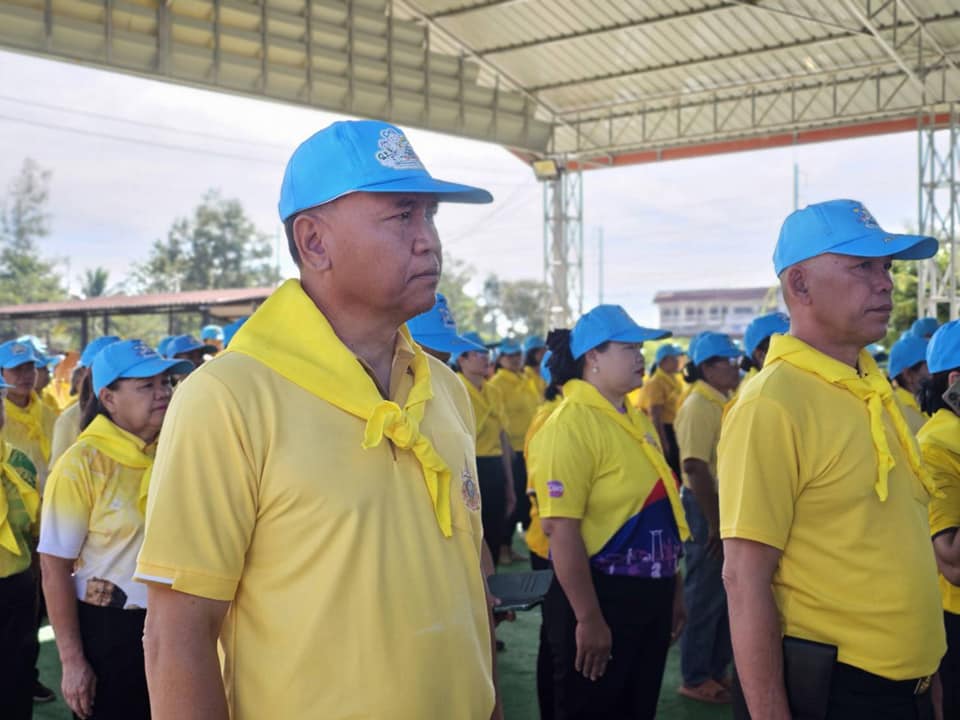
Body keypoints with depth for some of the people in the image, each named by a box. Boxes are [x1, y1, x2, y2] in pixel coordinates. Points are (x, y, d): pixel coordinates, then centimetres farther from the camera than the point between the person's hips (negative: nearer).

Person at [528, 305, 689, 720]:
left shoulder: (636, 418, 9)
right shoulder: (570, 425, -18)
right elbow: (561, 529, -23)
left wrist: (673, 589, 19)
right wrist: (588, 619, -22)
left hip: (650, 596, 8)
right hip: (601, 594, -8)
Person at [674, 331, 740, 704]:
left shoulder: (723, 402, 11)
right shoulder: (698, 406, -17)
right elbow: (695, 466, -24)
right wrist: (713, 522, -23)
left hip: (728, 504, 9)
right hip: (706, 506, -9)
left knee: (725, 592, 16)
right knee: (704, 593, 0)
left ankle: (717, 668, 28)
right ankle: (695, 678, 12)